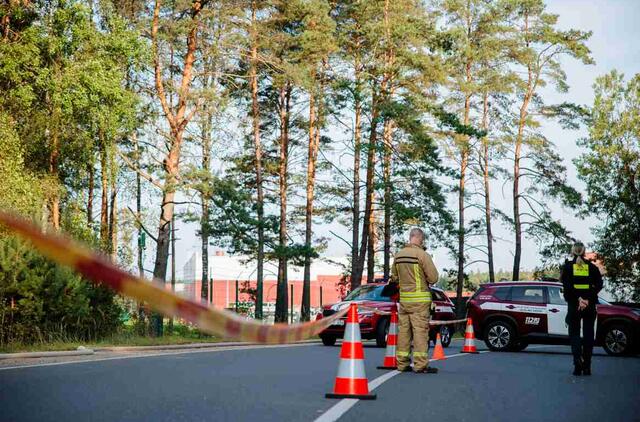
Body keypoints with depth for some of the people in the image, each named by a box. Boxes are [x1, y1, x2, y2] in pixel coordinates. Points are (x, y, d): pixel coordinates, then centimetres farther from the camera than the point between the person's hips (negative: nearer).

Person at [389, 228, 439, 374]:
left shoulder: (398, 255, 8)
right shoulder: (422, 255, -12)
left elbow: (394, 277, 18)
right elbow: (433, 277, -11)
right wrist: (424, 278, 9)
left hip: (403, 298, 6)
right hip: (419, 299, -6)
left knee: (404, 330, 9)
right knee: (420, 330, -5)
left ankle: (402, 363, 13)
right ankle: (421, 365, -7)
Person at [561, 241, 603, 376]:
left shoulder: (567, 266, 3)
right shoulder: (592, 266, 8)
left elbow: (566, 284, -12)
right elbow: (599, 284, -6)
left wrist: (578, 298, -16)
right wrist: (588, 298, -13)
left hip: (574, 304, -1)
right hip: (590, 305, 1)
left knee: (574, 333, 5)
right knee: (588, 334, 9)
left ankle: (578, 362, -17)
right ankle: (587, 367, 10)